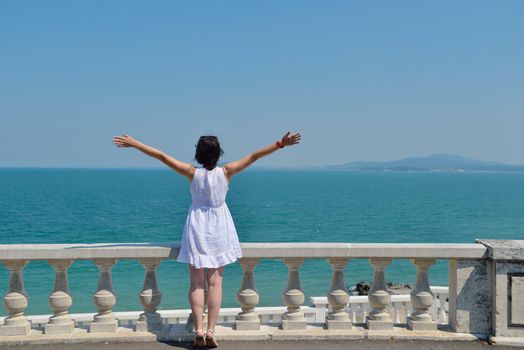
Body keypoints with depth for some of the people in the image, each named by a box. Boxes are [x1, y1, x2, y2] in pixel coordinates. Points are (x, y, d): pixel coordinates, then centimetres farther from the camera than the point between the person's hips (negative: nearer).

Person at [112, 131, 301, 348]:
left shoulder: (192, 173, -10)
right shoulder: (226, 172, -10)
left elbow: (162, 156, -7)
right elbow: (254, 156, -9)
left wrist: (133, 143, -2)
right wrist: (280, 144, -6)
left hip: (197, 228, 0)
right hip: (219, 228, 0)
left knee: (196, 283, 4)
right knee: (215, 282, 2)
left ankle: (198, 331, -4)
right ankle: (211, 332, -3)